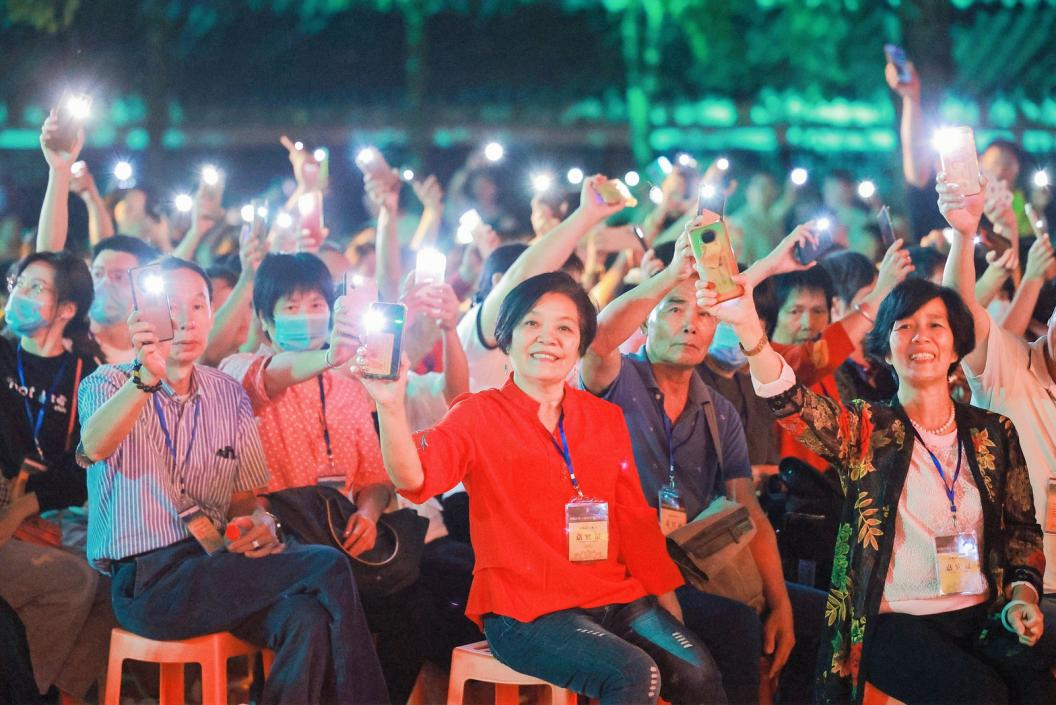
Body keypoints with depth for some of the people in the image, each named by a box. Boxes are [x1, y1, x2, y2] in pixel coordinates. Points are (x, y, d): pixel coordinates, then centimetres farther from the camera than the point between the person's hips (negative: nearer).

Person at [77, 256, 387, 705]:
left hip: (215, 569, 5)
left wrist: (262, 524, -7)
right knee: (328, 568, -24)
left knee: (307, 620, -31)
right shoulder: (108, 385, 2)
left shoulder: (229, 394, 16)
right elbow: (95, 447, -22)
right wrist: (148, 378, -39)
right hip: (146, 582, -5)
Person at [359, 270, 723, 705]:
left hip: (616, 597, 5)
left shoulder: (606, 419, 13)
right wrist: (390, 405, -37)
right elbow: (413, 477, -19)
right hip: (525, 612, -4)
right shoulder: (478, 416, 0)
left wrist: (668, 604, 10)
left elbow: (635, 519, 17)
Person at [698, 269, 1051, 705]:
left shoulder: (994, 434, 13)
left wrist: (1023, 591, 0)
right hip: (894, 620, -3)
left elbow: (1022, 529, 21)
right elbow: (791, 403, -18)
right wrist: (746, 326, -36)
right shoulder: (866, 430, 2)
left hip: (982, 616, 3)